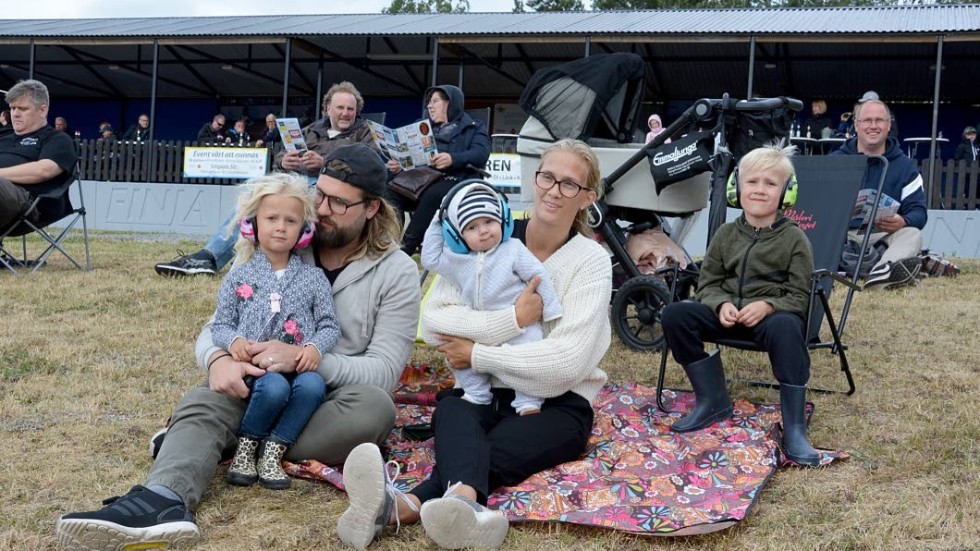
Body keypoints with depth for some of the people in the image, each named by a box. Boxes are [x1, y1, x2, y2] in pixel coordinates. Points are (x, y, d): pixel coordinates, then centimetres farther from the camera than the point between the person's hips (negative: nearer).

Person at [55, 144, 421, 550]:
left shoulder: (397, 272, -4)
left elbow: (383, 372, -11)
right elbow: (216, 326, 2)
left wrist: (302, 357, -27)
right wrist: (218, 360, -24)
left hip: (334, 400, -2)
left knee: (375, 406, -35)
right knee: (201, 405, -28)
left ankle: (251, 445, -25)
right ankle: (164, 501, -59)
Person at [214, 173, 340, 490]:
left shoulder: (313, 278, 11)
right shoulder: (239, 276, 10)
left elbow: (329, 325, 8)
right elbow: (220, 324, 10)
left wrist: (316, 347, -13)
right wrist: (233, 341, -13)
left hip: (298, 368, 1)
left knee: (312, 385, -33)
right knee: (274, 386, -35)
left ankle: (273, 452, -18)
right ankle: (246, 448, -9)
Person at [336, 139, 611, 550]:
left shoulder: (591, 260, -5)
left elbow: (569, 361, -16)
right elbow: (434, 320, -9)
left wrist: (476, 354, -14)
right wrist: (514, 319, -18)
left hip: (558, 406, -2)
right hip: (485, 391, 2)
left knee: (493, 451, -34)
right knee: (452, 412, -34)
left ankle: (399, 507, -63)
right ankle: (464, 502, -68)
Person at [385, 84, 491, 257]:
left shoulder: (474, 128, 15)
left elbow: (480, 154, -6)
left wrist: (453, 159, -26)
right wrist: (399, 167, -1)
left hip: (457, 180, -5)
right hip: (422, 179, 5)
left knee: (432, 194, -38)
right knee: (390, 191, -26)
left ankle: (406, 248, -37)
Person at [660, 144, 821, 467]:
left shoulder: (794, 238, 0)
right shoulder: (726, 235, 9)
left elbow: (800, 297, -4)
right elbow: (708, 283, 9)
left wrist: (767, 306, -23)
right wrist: (722, 304, -14)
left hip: (774, 314, -4)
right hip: (728, 314, 4)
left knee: (786, 328, -39)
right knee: (675, 314, -19)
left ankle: (794, 428, -32)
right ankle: (713, 401, -5)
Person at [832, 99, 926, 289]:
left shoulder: (905, 165, 16)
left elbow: (918, 210, 7)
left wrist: (903, 222, -19)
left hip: (884, 236, 1)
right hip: (842, 233, 0)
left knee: (912, 233, -30)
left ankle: (882, 273, -61)